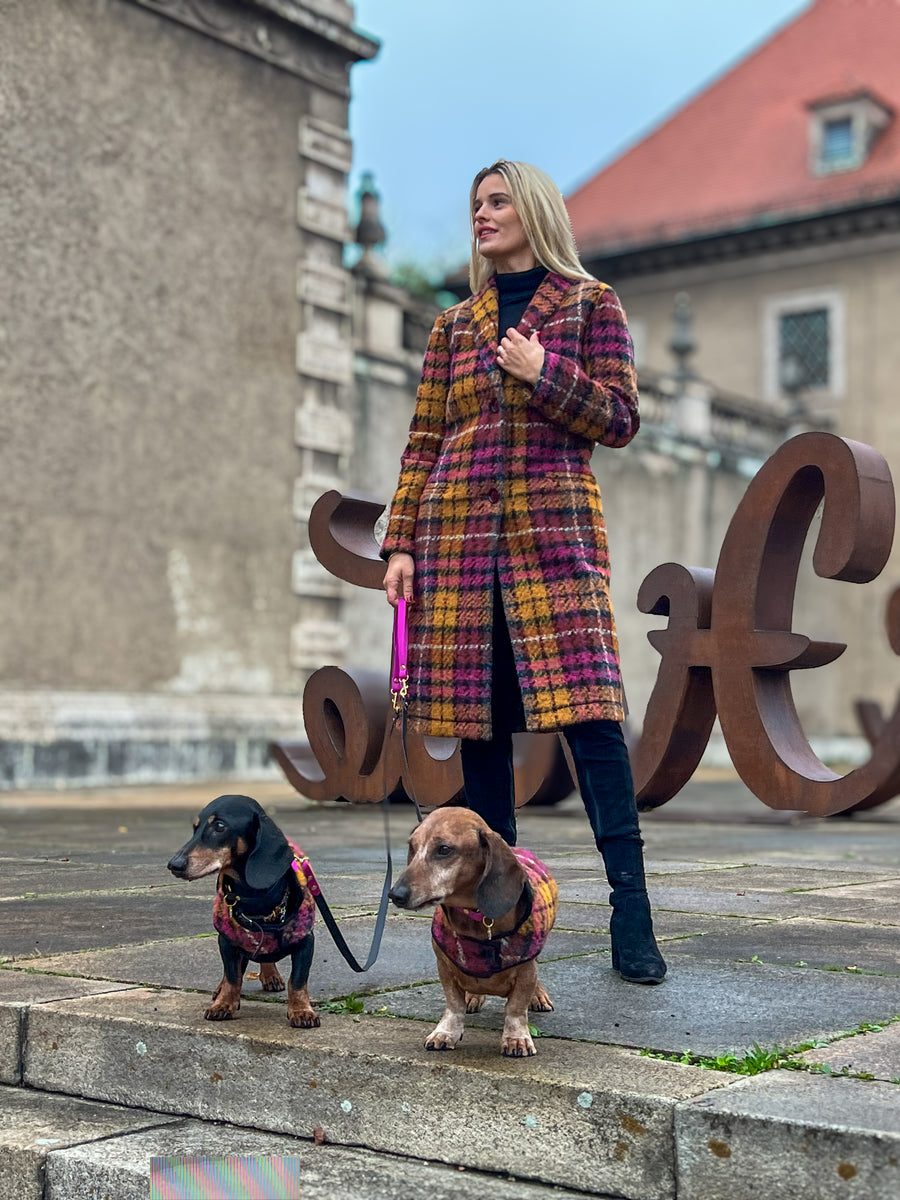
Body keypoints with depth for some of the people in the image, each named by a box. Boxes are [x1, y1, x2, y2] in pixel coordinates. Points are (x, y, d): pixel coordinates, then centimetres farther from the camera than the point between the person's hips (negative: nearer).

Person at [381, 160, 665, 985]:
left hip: (555, 527, -3)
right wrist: (400, 542, 7)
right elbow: (424, 441, 15)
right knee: (480, 717, 1)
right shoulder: (456, 325, 17)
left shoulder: (591, 306, 9)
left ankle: (631, 914, -10)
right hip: (460, 528, 4)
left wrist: (544, 374, -9)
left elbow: (620, 420, 3)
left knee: (587, 708, -13)